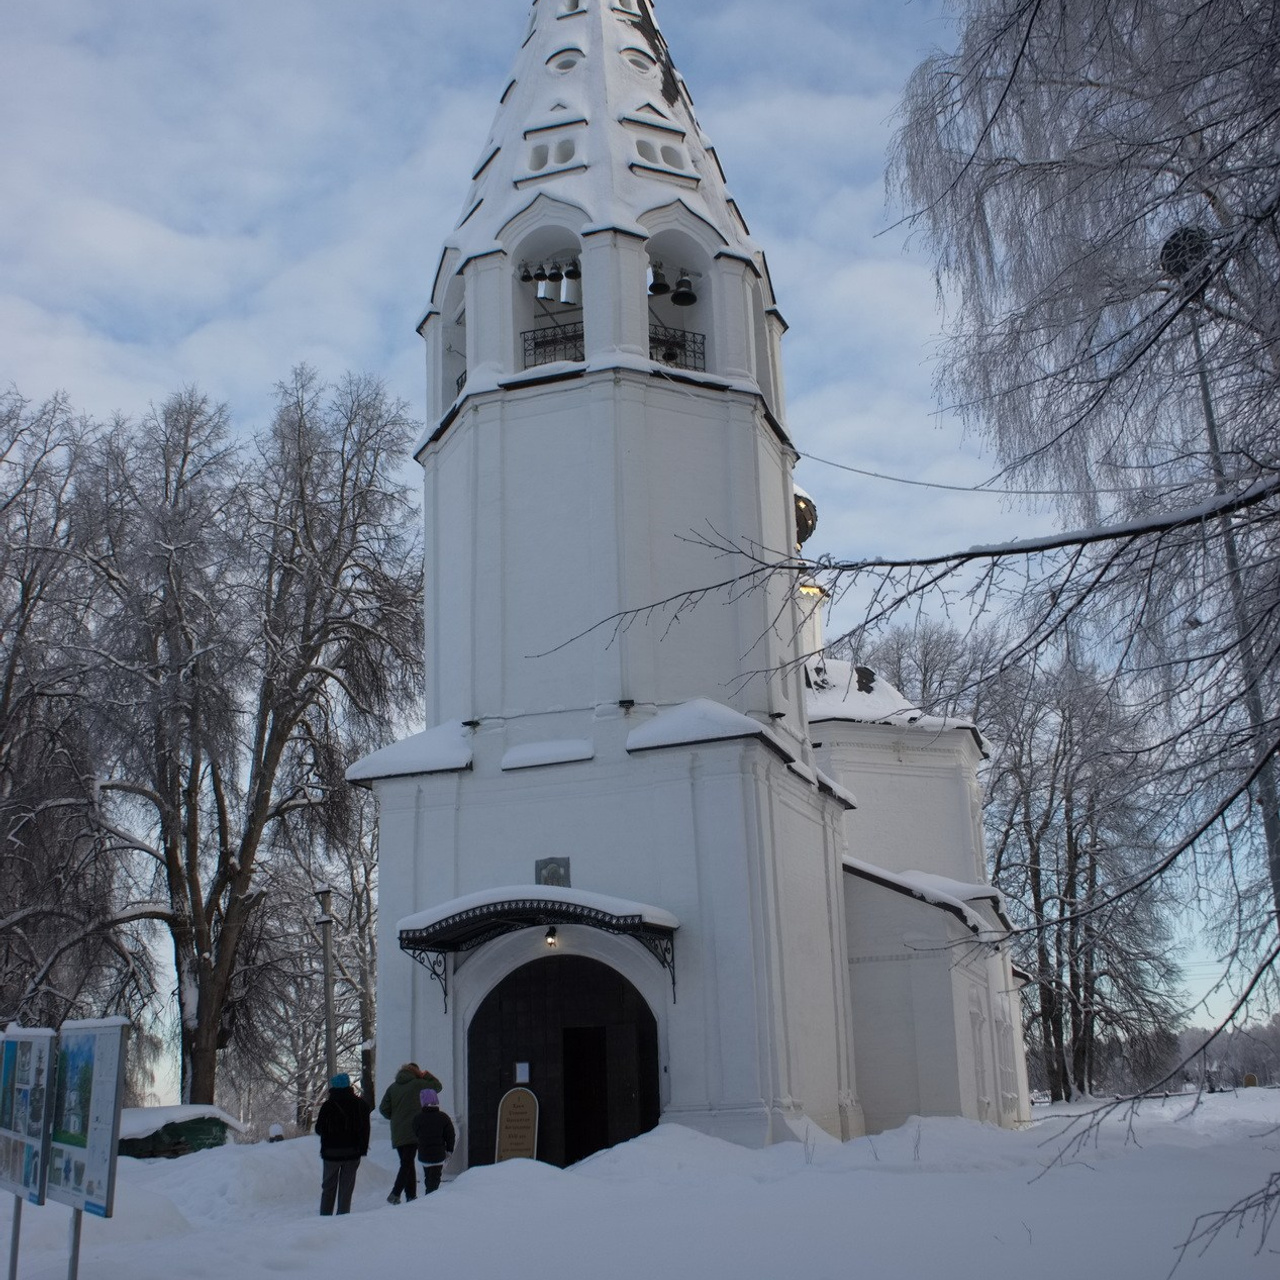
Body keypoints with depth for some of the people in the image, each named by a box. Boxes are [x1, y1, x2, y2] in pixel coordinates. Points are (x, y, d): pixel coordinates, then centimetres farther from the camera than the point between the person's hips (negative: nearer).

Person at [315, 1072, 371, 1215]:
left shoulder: (328, 1105, -9)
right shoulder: (360, 1104, -2)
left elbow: (319, 1129, -3)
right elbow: (365, 1128, 2)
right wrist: (363, 1148, 12)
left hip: (331, 1151, -1)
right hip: (352, 1151, 1)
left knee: (328, 1187, 12)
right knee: (346, 1187, 7)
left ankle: (325, 1217, 13)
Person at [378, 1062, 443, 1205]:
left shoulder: (392, 1087, 8)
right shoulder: (418, 1084, -4)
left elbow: (383, 1109, 4)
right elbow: (438, 1086, 8)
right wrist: (426, 1075, 12)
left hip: (397, 1133, 5)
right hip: (412, 1131, -5)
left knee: (406, 1163, 12)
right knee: (407, 1163, -4)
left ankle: (411, 1196, 12)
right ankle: (395, 1194, -16)